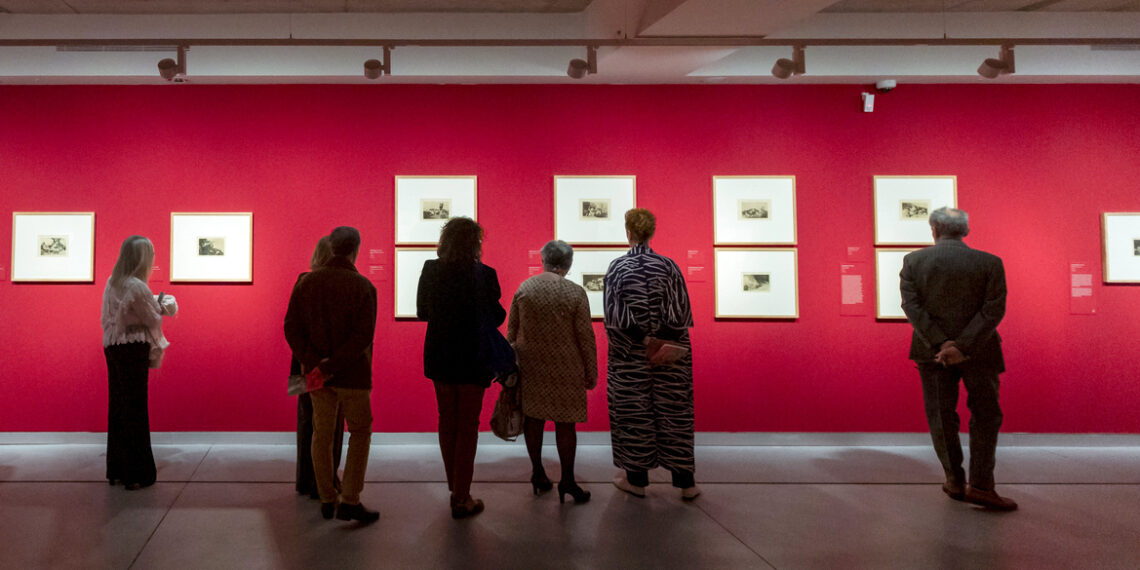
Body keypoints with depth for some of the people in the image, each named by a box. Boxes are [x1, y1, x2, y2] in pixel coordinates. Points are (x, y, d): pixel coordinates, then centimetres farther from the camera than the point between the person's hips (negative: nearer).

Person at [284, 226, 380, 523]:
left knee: (322, 433, 13)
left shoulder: (306, 282, 2)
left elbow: (292, 328, -2)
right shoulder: (363, 287, -11)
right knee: (360, 432, 9)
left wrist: (313, 363, -9)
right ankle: (350, 501, 4)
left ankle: (327, 500, 20)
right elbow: (362, 336, -20)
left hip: (316, 372, 4)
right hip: (352, 375, -4)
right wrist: (329, 366, -17)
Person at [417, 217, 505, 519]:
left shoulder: (430, 271, -5)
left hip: (439, 357, 4)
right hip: (472, 358, -3)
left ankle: (454, 488, 29)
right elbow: (496, 317, -9)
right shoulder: (483, 274, -15)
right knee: (468, 426, 7)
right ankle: (462, 499, 10)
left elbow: (422, 312, 4)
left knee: (447, 421, 18)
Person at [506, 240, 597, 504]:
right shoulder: (576, 293, -9)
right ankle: (567, 480, 8)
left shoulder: (523, 288, -1)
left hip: (529, 367, 3)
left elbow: (511, 331, 5)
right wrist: (591, 373, 2)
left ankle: (537, 472, 23)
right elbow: (586, 337, -7)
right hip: (564, 370, -3)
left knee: (533, 418, 13)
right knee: (565, 423, 5)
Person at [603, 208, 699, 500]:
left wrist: (642, 339, -8)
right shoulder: (668, 266, -2)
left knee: (632, 411, 9)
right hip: (670, 355, 1)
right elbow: (681, 312, -6)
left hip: (628, 354, -1)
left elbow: (614, 314, -9)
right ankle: (685, 481, 13)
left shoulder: (617, 267, -5)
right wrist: (662, 339, -8)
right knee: (673, 410, 8)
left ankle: (636, 479, 17)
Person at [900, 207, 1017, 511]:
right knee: (986, 415, 11)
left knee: (941, 416, 11)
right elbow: (994, 309, -12)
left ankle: (955, 481, 19)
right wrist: (964, 347, -16)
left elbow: (911, 304, -12)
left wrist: (939, 344, -15)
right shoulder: (990, 263, -5)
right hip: (979, 350, -1)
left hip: (931, 349, 1)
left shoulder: (913, 261, -4)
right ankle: (980, 485, 5)